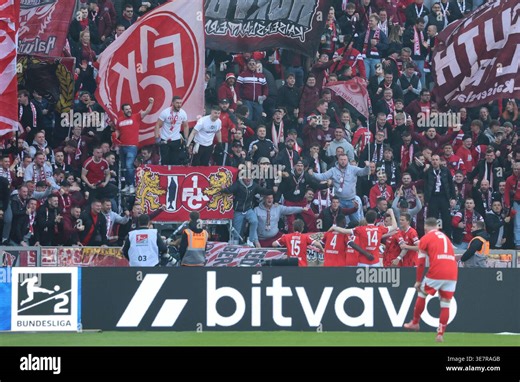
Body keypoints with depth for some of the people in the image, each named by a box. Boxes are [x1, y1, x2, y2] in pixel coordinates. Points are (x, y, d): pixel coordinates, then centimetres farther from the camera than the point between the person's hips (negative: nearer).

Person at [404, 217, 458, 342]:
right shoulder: (446, 237, 23)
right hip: (452, 273, 4)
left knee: (421, 294, 19)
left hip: (436, 272, -4)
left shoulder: (425, 238, 7)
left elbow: (421, 263, 4)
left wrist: (418, 281, 10)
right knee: (445, 304, 8)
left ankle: (415, 323, 29)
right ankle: (440, 334, 3)